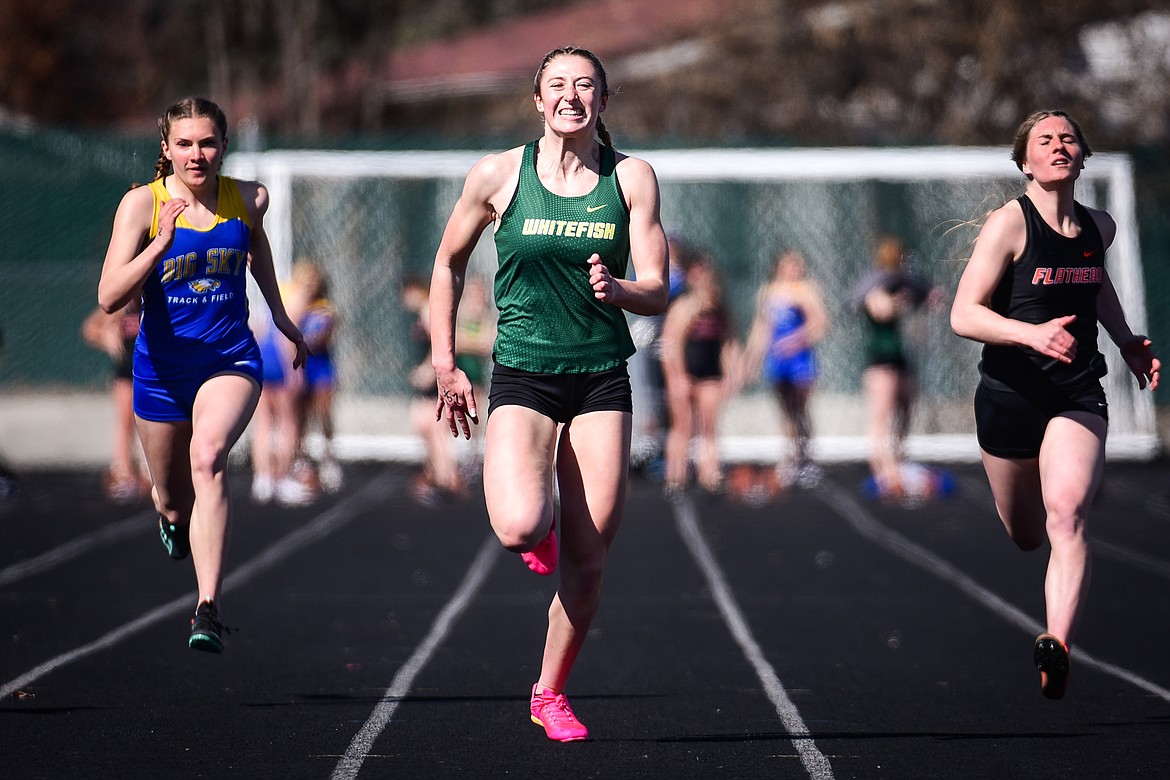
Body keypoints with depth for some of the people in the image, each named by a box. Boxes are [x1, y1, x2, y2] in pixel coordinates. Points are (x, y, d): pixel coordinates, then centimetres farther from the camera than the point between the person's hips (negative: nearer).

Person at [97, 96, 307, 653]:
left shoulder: (248, 199, -5)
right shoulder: (142, 204, -12)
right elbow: (109, 297, -21)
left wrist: (280, 314, 31)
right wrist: (161, 244, -33)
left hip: (230, 361, -1)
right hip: (162, 368, 1)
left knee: (208, 458, -30)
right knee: (172, 498, 16)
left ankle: (208, 609, -33)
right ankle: (174, 521, 58)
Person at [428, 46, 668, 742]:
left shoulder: (632, 178, 0)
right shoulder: (499, 175, -1)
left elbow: (658, 293, -2)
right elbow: (449, 264, 12)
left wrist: (616, 290, -24)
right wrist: (445, 364, 9)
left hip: (603, 380, 1)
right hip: (522, 375, -1)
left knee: (588, 562, 0)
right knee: (518, 529, -24)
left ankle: (551, 694, 21)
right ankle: (539, 531, 15)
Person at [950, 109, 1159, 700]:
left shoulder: (1100, 226, 5)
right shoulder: (1010, 222, -10)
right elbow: (963, 316, -15)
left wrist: (1126, 341, 20)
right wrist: (1032, 333, -30)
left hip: (1078, 395, 2)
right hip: (1010, 392, -2)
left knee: (1067, 516, -22)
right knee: (1024, 535, 11)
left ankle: (1057, 645, -35)